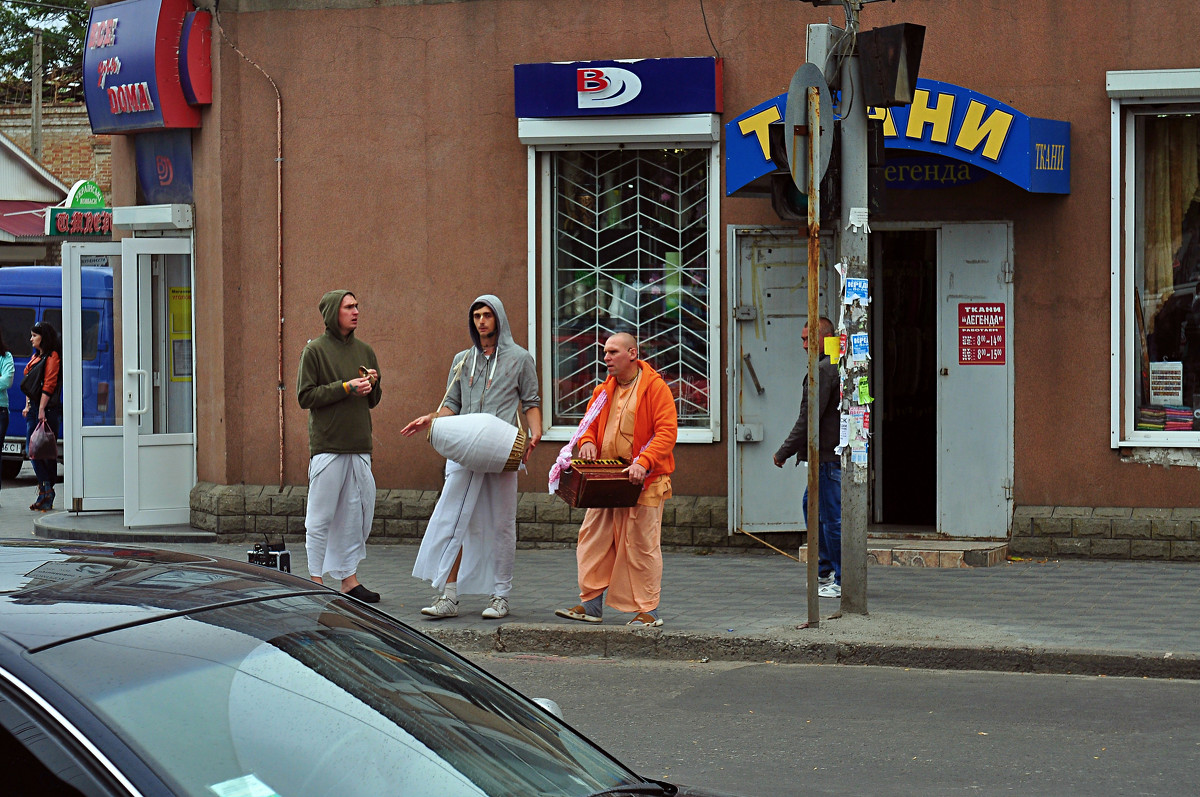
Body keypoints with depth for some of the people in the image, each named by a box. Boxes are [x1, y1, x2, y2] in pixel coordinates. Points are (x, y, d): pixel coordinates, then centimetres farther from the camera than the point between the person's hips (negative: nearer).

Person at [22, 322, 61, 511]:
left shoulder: (52, 357, -7)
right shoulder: (35, 357, 20)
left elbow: (49, 385, -14)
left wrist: (41, 409, -18)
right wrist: (28, 406, 15)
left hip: (47, 409, -9)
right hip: (33, 408, 9)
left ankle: (47, 492, -6)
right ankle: (45, 490, 6)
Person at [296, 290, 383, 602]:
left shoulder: (365, 351, 15)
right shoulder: (315, 350, -2)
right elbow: (305, 396, -8)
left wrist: (373, 384, -1)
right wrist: (346, 387, -13)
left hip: (359, 446, 6)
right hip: (327, 445, -6)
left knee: (356, 513, 6)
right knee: (322, 516, -4)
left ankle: (349, 578, 13)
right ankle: (316, 581, 2)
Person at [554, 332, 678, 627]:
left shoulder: (655, 388, -6)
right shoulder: (603, 391, 14)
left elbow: (667, 431, -13)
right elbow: (589, 422, 21)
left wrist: (644, 462, -25)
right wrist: (587, 442, -3)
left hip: (643, 481, -6)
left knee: (642, 544, -2)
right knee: (593, 539, 5)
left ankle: (648, 611, 6)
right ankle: (591, 605, 14)